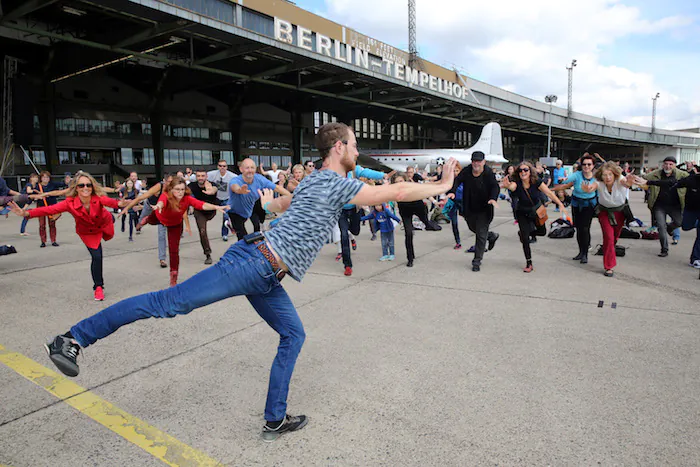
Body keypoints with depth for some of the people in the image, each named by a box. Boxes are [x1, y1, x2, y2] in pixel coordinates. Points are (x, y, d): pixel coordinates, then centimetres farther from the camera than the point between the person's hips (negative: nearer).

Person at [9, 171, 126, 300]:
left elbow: (109, 201, -60)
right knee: (96, 257, -10)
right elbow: (50, 209, -43)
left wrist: (119, 203, -84)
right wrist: (26, 213, -58)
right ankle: (98, 287, 8)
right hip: (88, 232, -1)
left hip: (104, 224, 1)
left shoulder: (98, 198, -37)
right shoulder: (70, 203, -33)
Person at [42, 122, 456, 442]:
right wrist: (441, 185, 6)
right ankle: (73, 339, 5)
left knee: (294, 334, 13)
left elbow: (278, 205, 38)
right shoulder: (337, 185, -8)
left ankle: (276, 420, 21)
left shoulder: (311, 181, 19)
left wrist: (269, 201, 63)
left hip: (264, 279, 10)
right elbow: (395, 191, -8)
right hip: (256, 264, -10)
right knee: (170, 302, -6)